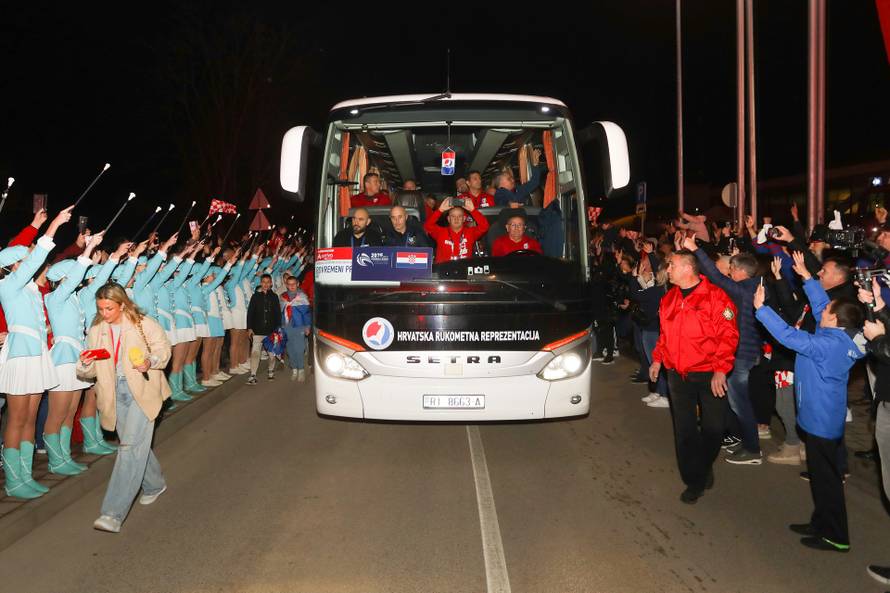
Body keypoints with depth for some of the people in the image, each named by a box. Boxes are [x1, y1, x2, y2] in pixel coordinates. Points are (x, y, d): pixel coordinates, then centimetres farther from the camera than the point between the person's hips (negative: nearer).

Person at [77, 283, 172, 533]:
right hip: (115, 394, 5)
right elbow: (91, 371, 9)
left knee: (131, 446, -12)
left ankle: (113, 512, -13)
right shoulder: (96, 331, 6)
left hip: (141, 391, -5)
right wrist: (85, 365, -15)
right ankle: (154, 485, 41)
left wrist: (151, 362, -18)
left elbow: (164, 348, 2)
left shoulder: (145, 325, -7)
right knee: (136, 445, 16)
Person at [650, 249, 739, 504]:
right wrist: (658, 359, 16)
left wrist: (720, 369, -19)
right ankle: (694, 480, 20)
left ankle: (703, 467, 34)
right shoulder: (669, 298, 8)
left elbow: (728, 335, -14)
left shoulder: (715, 296, -12)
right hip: (677, 375, 5)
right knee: (684, 430, 7)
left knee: (713, 428, 6)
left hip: (709, 375, -5)